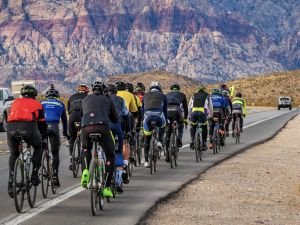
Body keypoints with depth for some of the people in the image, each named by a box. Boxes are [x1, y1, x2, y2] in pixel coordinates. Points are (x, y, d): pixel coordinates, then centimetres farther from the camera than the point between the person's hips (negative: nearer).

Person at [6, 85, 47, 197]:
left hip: (11, 127, 2)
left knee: (14, 154, 26)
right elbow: (42, 124, 30)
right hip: (28, 126, -2)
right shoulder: (37, 104, 27)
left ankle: (11, 182, 14)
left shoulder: (16, 102, 33)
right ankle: (34, 175, 17)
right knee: (38, 148, 27)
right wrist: (43, 134, 50)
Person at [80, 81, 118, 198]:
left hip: (86, 128, 2)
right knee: (110, 156, 15)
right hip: (102, 127, -2)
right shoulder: (107, 100, 25)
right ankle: (106, 187, 5)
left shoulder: (86, 99, 28)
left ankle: (85, 171, 7)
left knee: (86, 149, 33)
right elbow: (115, 119, 31)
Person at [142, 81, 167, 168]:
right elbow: (165, 110, 28)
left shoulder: (146, 96, 29)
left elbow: (142, 109, 32)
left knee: (147, 139, 14)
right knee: (162, 127, 37)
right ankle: (159, 142, 16)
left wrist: (143, 120, 42)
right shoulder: (162, 96, 25)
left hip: (147, 116, 1)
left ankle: (146, 161, 13)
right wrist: (165, 120, 40)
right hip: (159, 115, -1)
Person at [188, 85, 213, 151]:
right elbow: (210, 107, 30)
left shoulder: (193, 96, 29)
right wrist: (210, 115, 44)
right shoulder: (207, 96, 26)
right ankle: (204, 144, 15)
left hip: (193, 112, 1)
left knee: (193, 126, 26)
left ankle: (192, 141, 10)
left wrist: (190, 116, 38)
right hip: (203, 112, -1)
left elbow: (189, 107, 29)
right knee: (204, 128, 20)